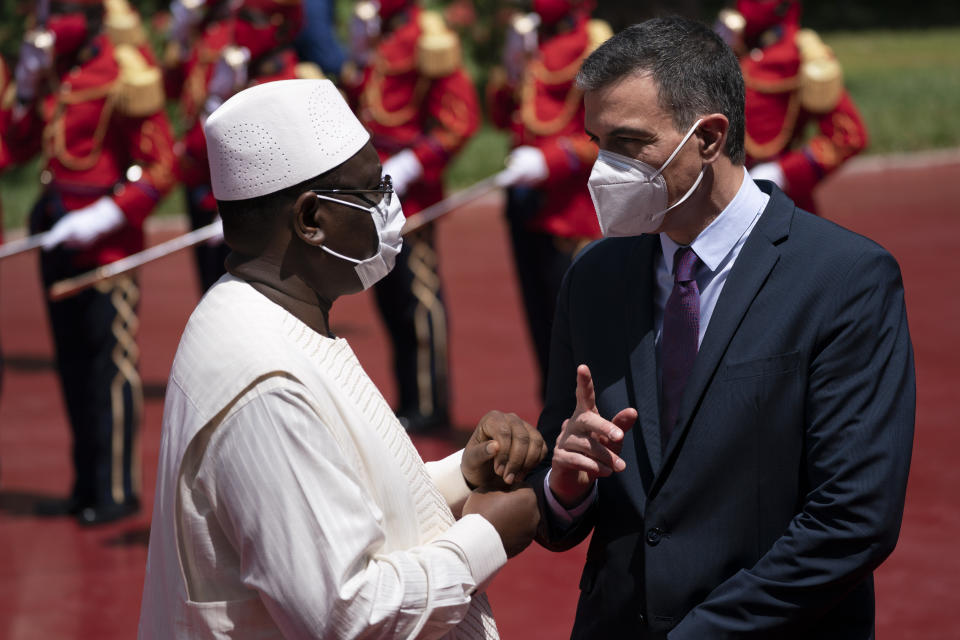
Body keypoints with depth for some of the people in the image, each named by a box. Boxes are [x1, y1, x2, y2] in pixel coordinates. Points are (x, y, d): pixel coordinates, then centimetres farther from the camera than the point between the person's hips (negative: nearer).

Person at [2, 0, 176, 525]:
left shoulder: (123, 76, -13)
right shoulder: (52, 73, 8)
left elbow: (159, 167, -14)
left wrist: (106, 217, -20)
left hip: (106, 241, -8)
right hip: (59, 237, 8)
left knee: (111, 363, -1)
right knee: (73, 365, 13)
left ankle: (117, 490, 6)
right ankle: (87, 486, 22)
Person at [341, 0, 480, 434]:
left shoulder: (427, 38, -12)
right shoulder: (378, 40, 14)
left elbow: (461, 117, -16)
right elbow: (355, 101, 21)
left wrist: (410, 165, -19)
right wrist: (360, 56, 5)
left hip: (409, 190, -9)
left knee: (416, 293, -3)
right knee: (389, 296, 13)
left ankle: (428, 405, 4)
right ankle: (409, 399, 21)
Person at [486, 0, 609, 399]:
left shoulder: (594, 49, -10)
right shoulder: (530, 42, 13)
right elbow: (500, 116, 17)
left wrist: (550, 161, -22)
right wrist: (511, 69, -1)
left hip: (570, 208, -7)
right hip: (526, 200, 7)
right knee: (540, 319, 12)